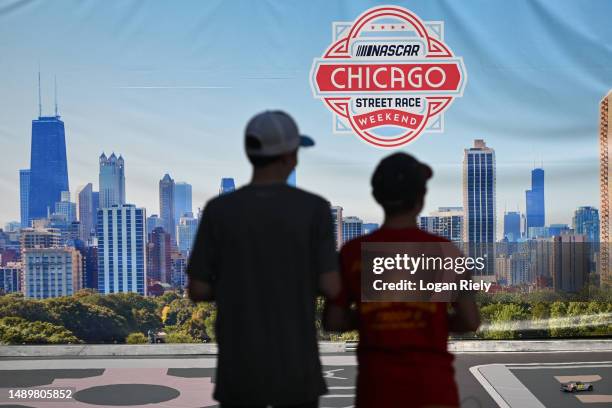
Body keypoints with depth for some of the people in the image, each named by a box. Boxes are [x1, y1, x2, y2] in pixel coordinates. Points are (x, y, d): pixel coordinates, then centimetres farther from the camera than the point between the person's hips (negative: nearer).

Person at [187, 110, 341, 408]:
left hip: (241, 366, 1)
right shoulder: (314, 209, -8)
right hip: (294, 366, -1)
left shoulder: (218, 210, -5)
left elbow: (198, 290, -4)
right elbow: (331, 287, -10)